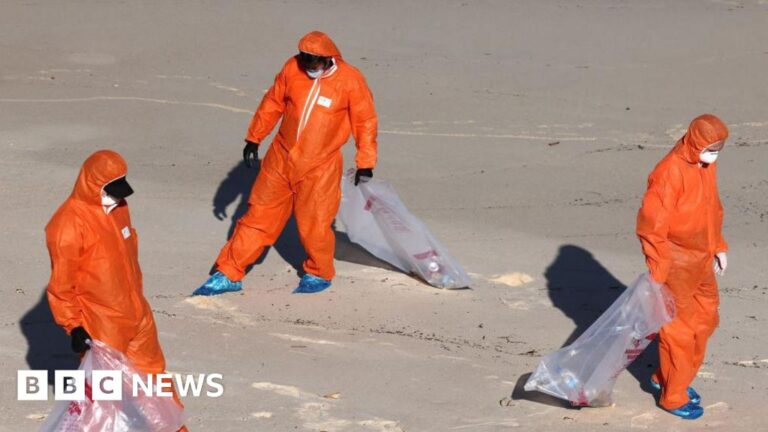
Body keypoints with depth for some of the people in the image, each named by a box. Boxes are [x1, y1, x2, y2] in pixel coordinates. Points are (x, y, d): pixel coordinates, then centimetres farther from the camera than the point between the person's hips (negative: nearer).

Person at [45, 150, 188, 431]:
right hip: (99, 326, -8)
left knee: (152, 371, 21)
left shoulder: (117, 207, 2)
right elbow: (62, 283, -19)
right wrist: (74, 326, -17)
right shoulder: (69, 223, -24)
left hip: (136, 315, 8)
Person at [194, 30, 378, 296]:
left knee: (313, 224, 0)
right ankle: (229, 274, 15)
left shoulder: (350, 81, -13)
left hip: (319, 169, -3)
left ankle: (320, 274, 28)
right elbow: (272, 103, 8)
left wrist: (365, 164, -6)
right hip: (280, 160, 3)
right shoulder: (292, 69, -5)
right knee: (259, 215, 7)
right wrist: (254, 139, 12)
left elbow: (365, 123, -6)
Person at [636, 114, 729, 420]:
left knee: (705, 319, 18)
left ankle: (666, 378, 34)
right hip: (676, 264, -9)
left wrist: (718, 247, 16)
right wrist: (657, 272, -20)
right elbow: (651, 225, -22)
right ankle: (673, 397, 16)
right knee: (679, 329, 2)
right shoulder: (670, 173, -24)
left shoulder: (707, 166, 2)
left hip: (701, 260, 9)